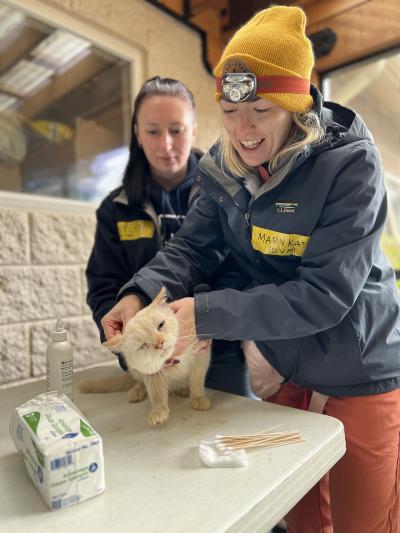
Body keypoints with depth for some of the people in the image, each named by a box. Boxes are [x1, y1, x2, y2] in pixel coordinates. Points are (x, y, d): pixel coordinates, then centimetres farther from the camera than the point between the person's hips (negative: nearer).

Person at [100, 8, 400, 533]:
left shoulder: (349, 164, -22)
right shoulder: (224, 163, -5)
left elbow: (325, 295, -27)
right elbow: (193, 247, -6)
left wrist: (207, 313, -31)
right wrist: (140, 293, -24)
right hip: (281, 370, 5)